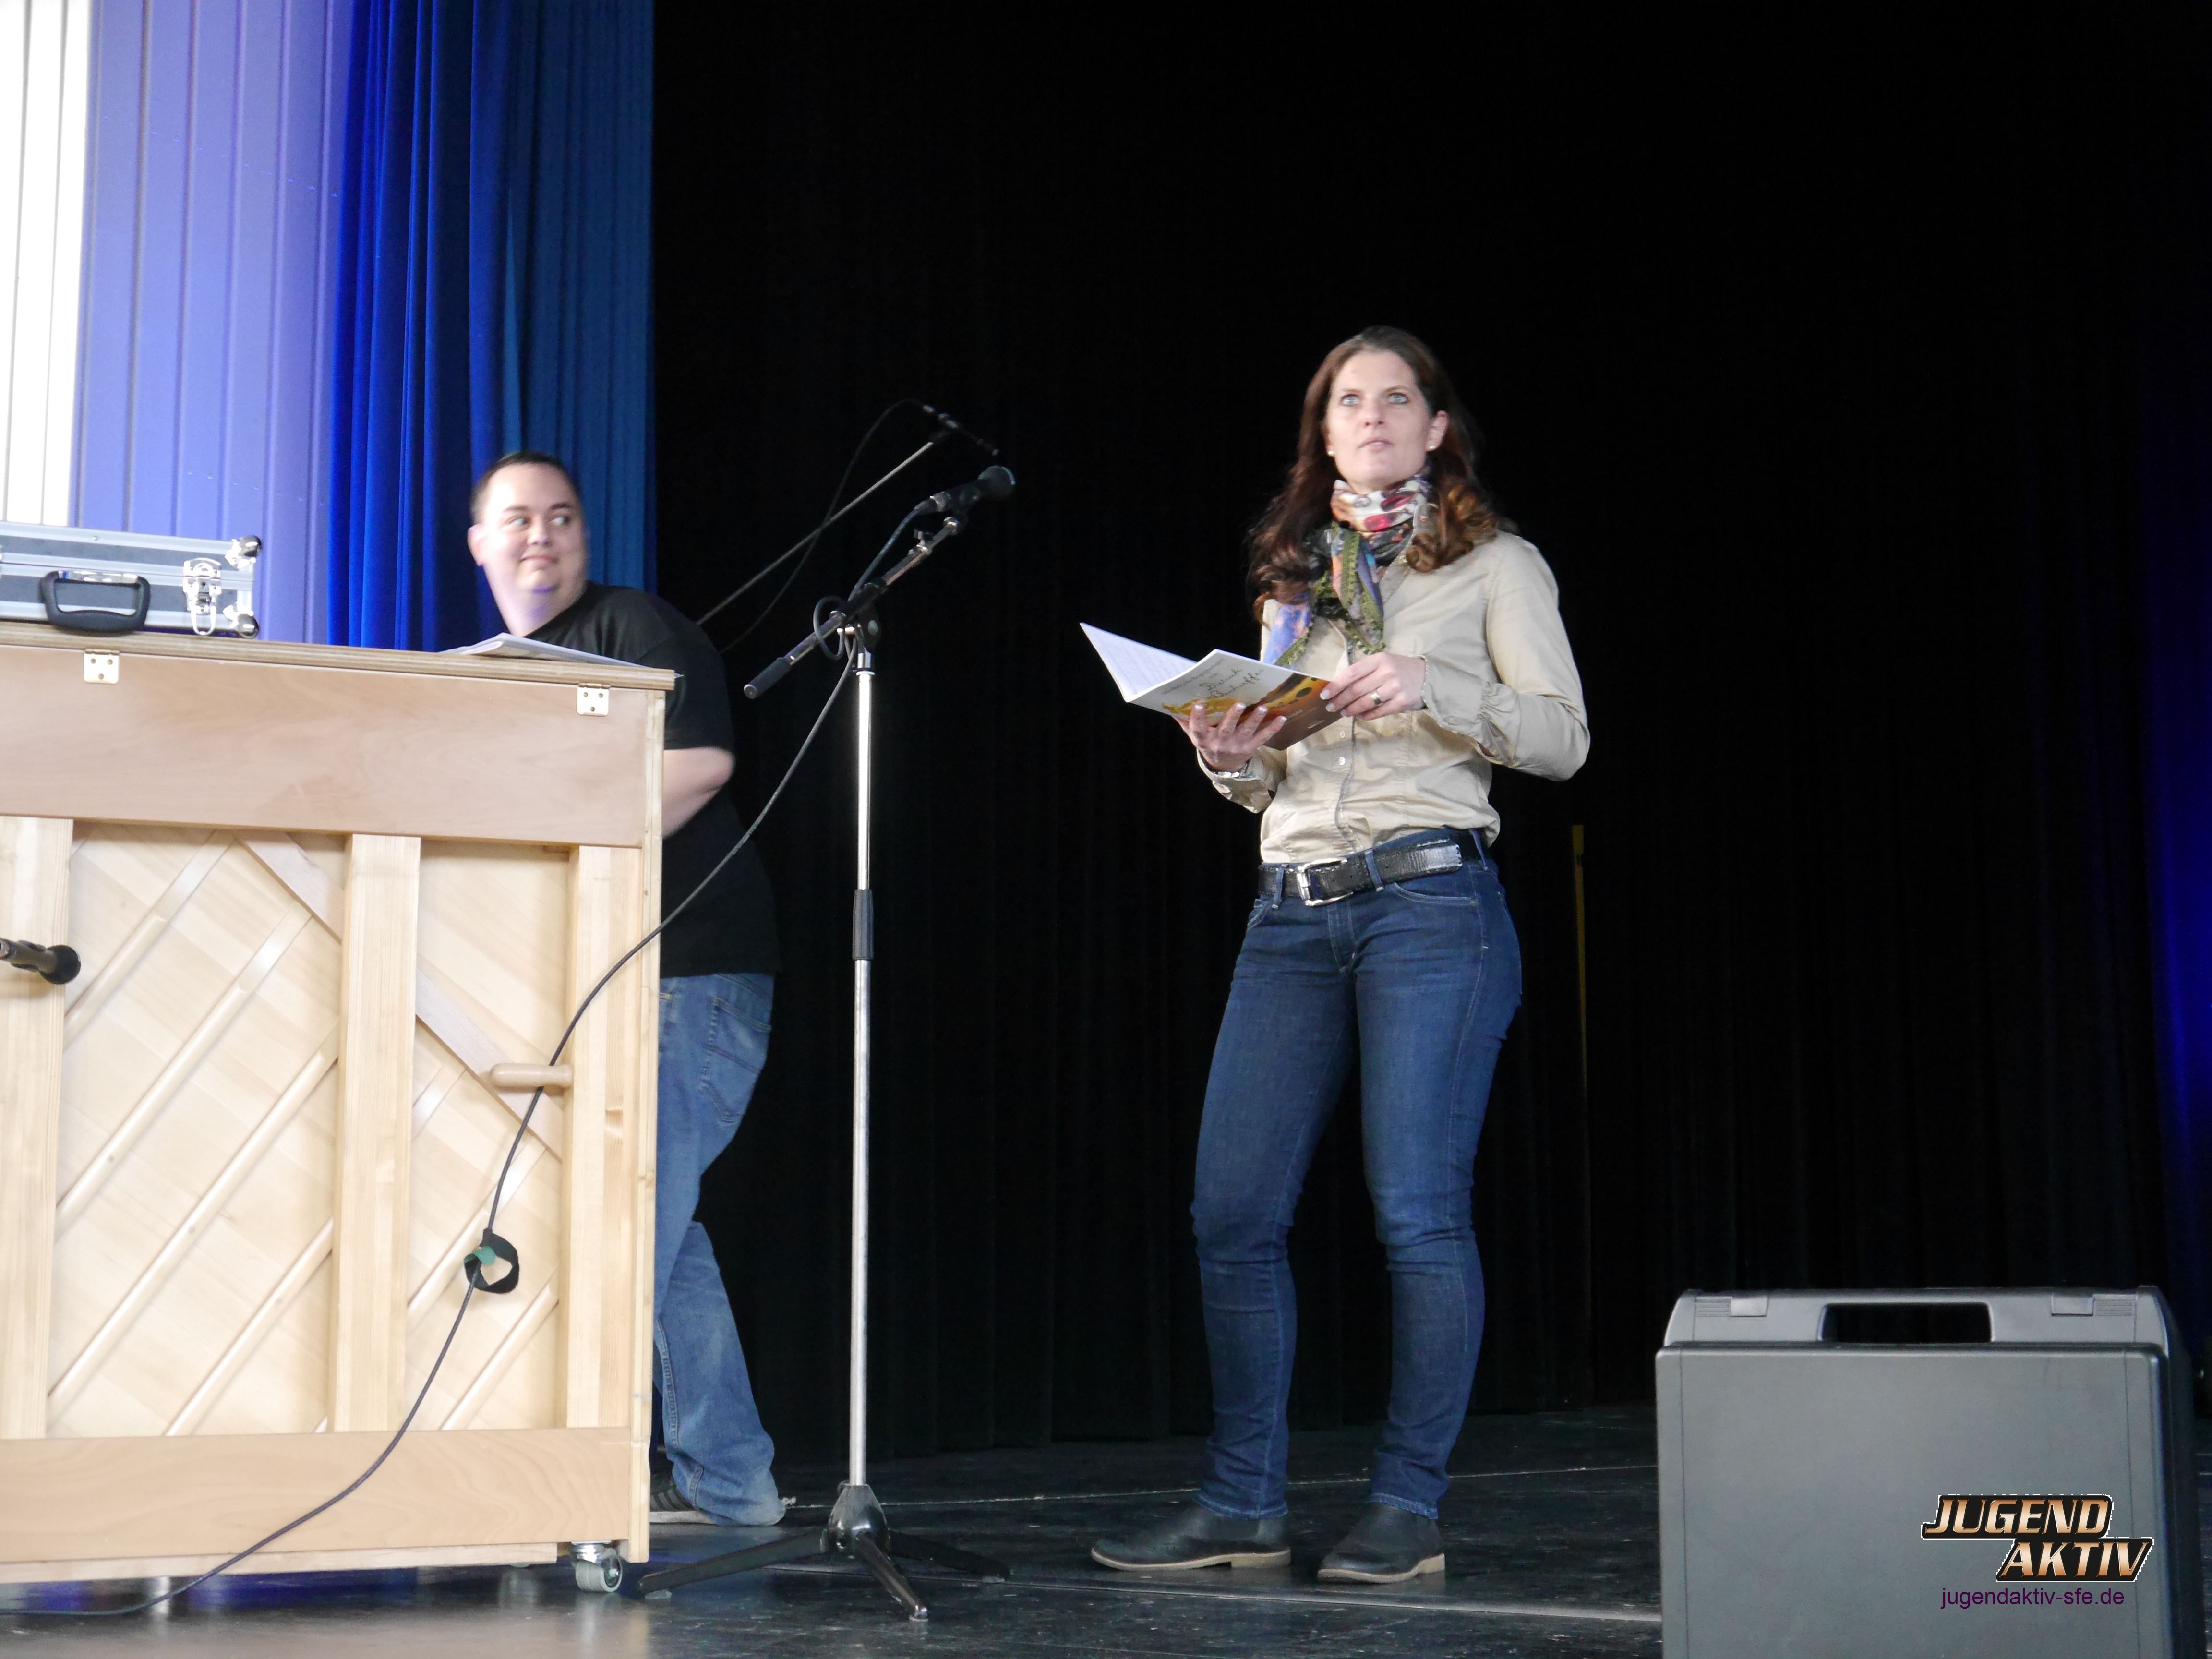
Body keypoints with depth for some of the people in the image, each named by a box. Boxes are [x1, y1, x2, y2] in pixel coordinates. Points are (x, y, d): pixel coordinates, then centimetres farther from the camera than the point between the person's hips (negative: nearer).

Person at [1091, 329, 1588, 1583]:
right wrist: (1232, 759, 2)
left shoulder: (1496, 564, 8)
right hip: (1293, 913, 5)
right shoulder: (1292, 576, 21)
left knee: (1419, 1210, -8)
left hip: (1430, 901, -5)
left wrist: (1431, 688, -16)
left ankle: (1409, 1508, 2)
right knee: (1235, 1211, -1)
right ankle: (1247, 1503, 9)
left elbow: (1564, 737, -2)